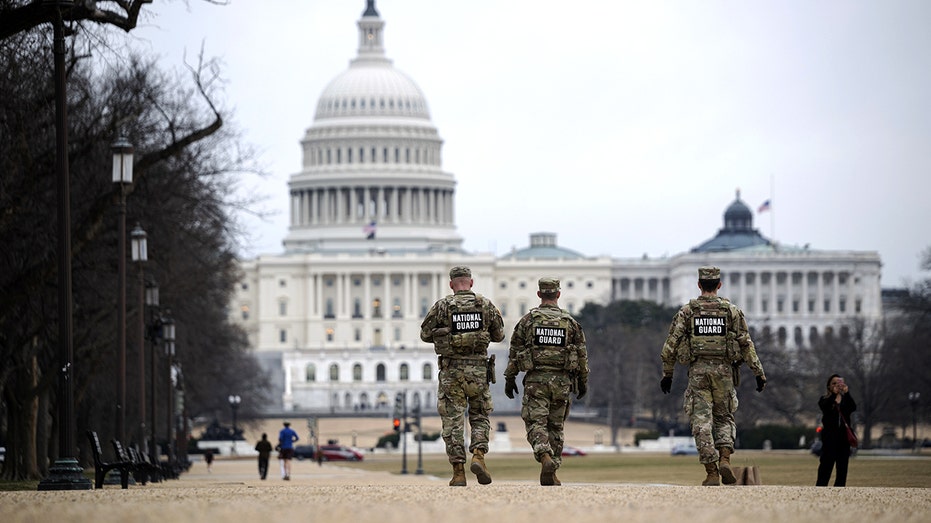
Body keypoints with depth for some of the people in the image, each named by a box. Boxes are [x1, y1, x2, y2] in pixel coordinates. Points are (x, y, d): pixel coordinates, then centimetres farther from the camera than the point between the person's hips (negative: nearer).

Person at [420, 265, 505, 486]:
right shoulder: (486, 305, 1)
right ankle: (478, 456, -9)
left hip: (451, 369, -1)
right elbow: (499, 335, 11)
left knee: (453, 420, 3)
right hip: (478, 368, 1)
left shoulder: (441, 306, -4)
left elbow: (425, 335, 3)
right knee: (480, 417, 14)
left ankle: (458, 471, -2)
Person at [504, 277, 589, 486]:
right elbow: (582, 355, 7)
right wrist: (583, 381, 16)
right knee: (555, 427, 11)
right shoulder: (570, 322, 5)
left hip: (536, 379, -2)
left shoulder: (528, 320, 1)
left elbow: (514, 351, 3)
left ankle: (546, 459, -30)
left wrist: (509, 378, 11)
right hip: (561, 381, 2)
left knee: (536, 423, -4)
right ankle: (550, 474, 11)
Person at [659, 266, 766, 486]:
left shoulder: (687, 311, 3)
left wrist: (667, 374, 11)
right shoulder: (732, 311, 3)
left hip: (697, 371, -1)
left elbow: (671, 344, 3)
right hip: (724, 369, 1)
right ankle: (724, 459, -8)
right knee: (724, 418, 15)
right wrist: (759, 373, 6)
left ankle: (712, 473, -5)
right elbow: (746, 344, 2)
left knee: (701, 421, 1)